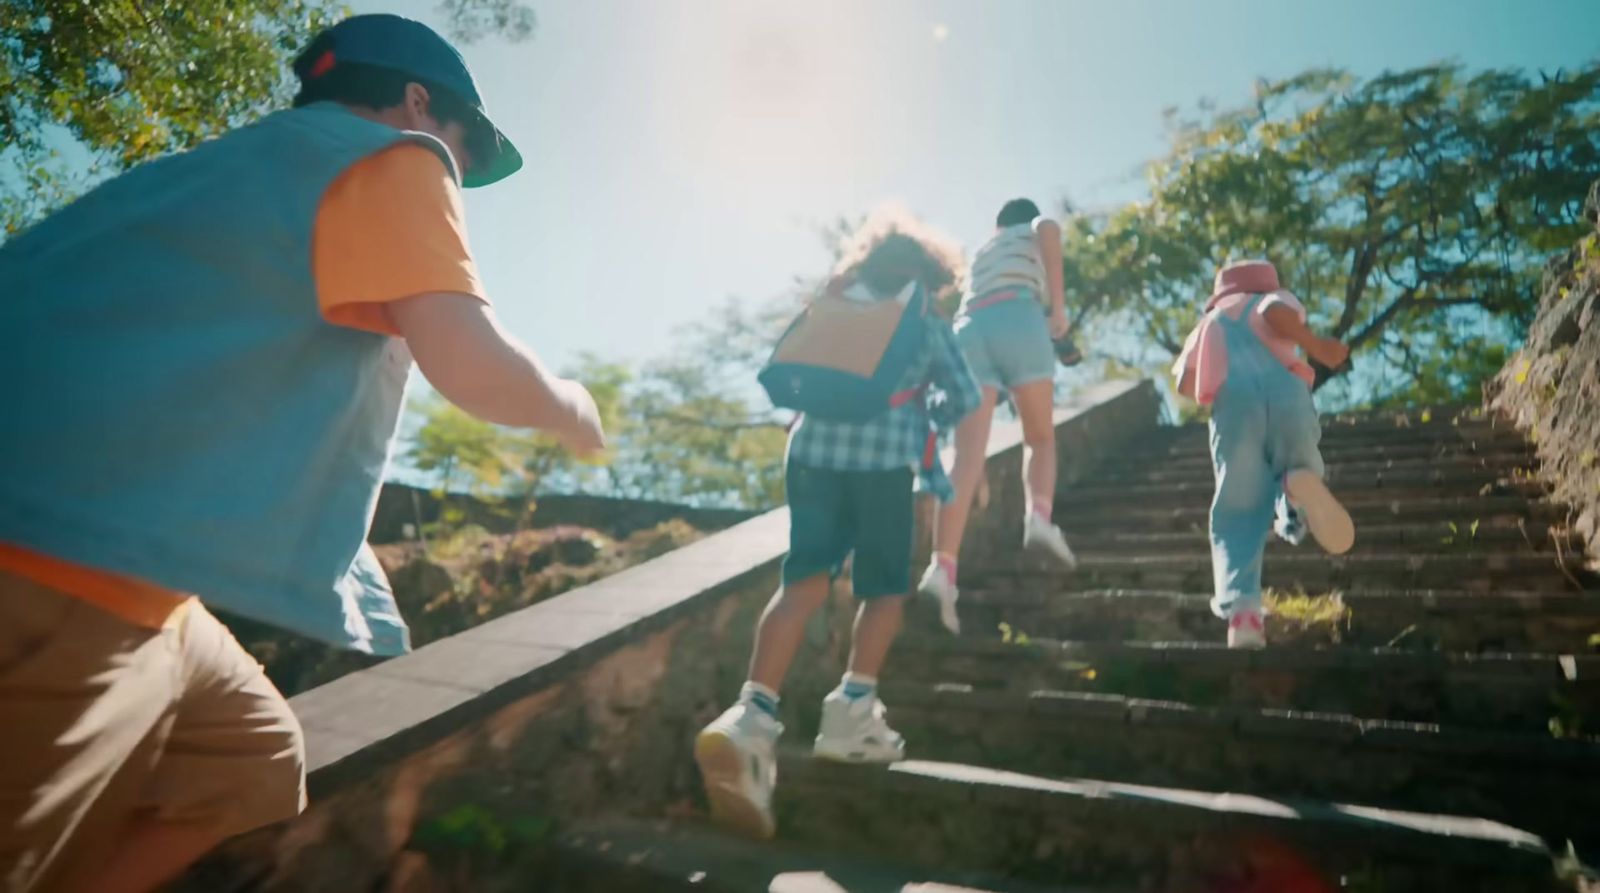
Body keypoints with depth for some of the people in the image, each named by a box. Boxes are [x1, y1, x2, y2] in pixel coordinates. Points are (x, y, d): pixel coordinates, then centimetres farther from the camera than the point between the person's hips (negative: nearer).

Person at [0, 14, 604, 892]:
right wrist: (572, 406, 3)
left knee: (251, 761, 21)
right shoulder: (389, 154, -4)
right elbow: (474, 366, -18)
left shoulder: (257, 157, 22)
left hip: (86, 565, 10)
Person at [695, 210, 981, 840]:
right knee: (884, 587, 12)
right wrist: (925, 415, 29)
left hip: (813, 448, 3)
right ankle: (852, 712, 6)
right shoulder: (926, 318, 13)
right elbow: (965, 400, 11)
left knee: (804, 581, -4)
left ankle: (753, 714, -21)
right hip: (884, 457, -3)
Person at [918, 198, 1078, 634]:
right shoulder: (1035, 229, 26)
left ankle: (943, 567, -28)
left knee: (968, 455, -11)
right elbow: (1050, 229, 0)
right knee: (1040, 437, 13)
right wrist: (1058, 305, -3)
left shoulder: (981, 253, 40)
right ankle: (1039, 517, -17)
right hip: (1018, 320, -3)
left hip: (969, 332, 3)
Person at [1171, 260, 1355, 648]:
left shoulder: (1210, 321, 34)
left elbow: (1185, 383, 20)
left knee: (1238, 515, 0)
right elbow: (1277, 310, 0)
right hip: (1286, 394, -1)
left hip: (1233, 404, 1)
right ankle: (1300, 483, -23)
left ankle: (1243, 611, -22)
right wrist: (1317, 347, 1)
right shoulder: (1277, 297, 29)